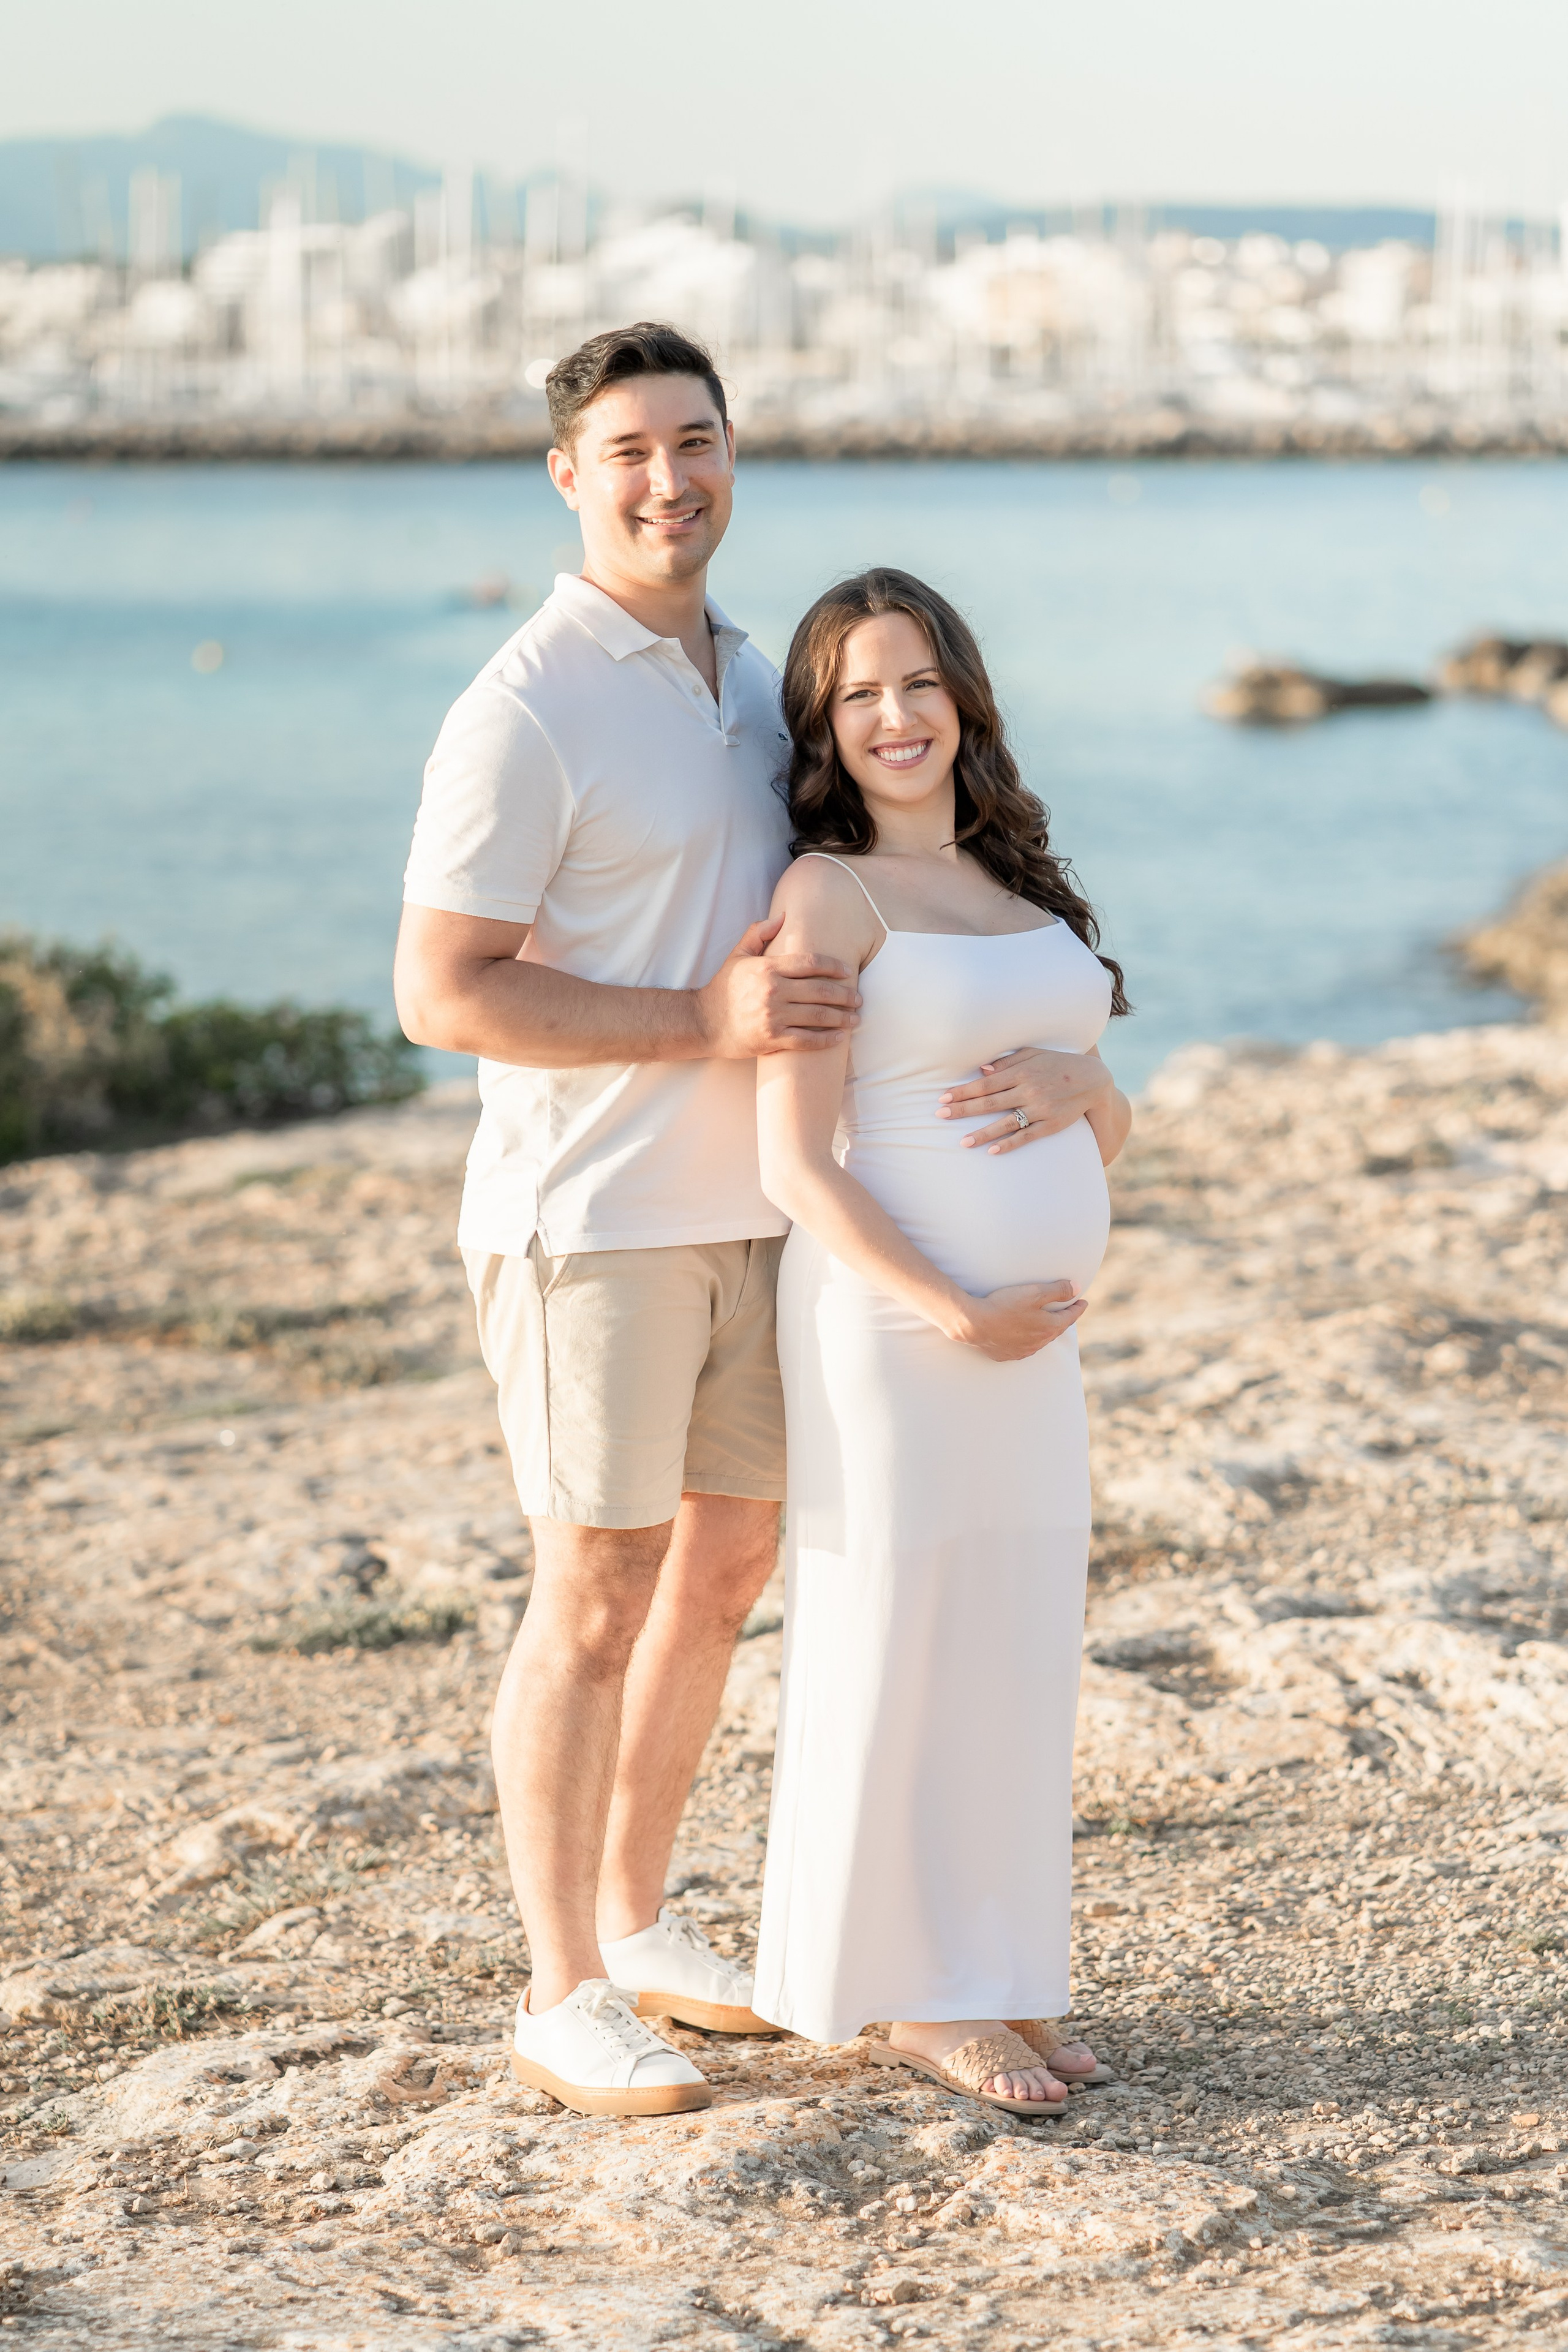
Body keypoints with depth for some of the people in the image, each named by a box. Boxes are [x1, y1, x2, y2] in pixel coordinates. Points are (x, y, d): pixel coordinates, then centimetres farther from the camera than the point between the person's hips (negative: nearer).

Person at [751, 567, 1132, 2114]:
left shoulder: (1013, 887, 13)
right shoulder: (827, 897, -9)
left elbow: (1112, 1115, 15)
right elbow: (797, 1163, -15)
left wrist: (1061, 1091, -8)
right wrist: (953, 1314, -20)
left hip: (1031, 1333, 7)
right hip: (896, 1324, -7)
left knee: (1008, 1653, 11)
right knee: (895, 1651, 1)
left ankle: (975, 1983, 21)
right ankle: (901, 1994, 12)